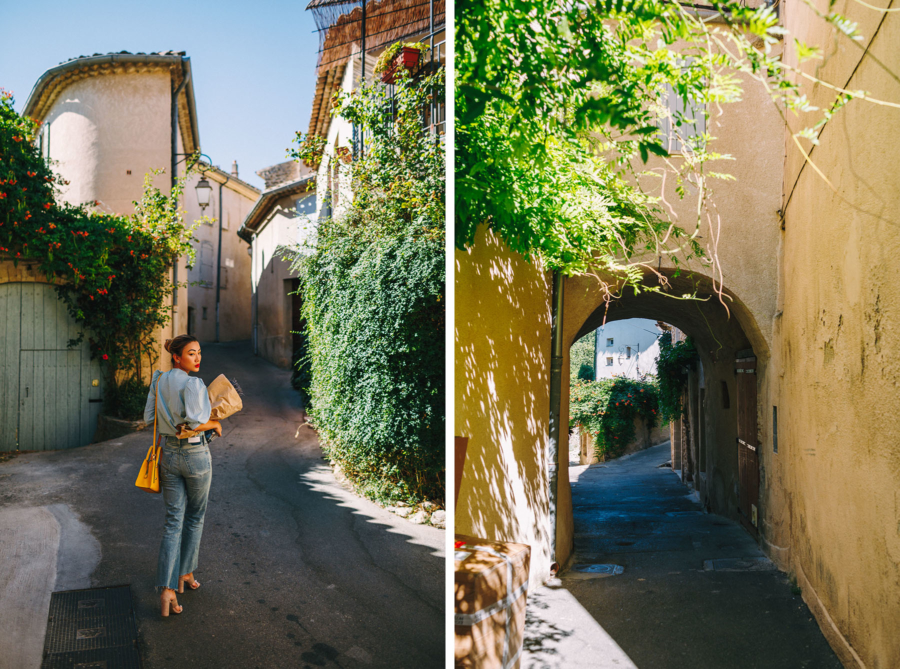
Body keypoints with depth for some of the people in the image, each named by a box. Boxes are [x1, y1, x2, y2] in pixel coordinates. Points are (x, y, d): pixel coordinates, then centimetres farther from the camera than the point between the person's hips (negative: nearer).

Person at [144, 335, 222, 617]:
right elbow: (195, 422, -27)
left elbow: (149, 417, 9)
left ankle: (166, 589, -2)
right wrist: (215, 424, -8)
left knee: (173, 521, 6)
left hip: (169, 454, 6)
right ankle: (185, 573, 30)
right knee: (195, 518, 17)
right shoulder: (193, 384, -18)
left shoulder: (158, 380, 4)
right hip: (196, 454, -6)